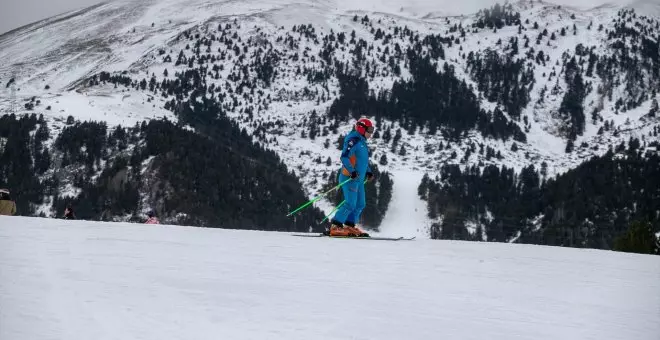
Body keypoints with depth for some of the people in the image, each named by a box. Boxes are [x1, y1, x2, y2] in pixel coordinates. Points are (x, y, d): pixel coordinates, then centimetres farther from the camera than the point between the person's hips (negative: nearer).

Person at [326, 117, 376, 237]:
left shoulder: (362, 142, 17)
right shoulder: (354, 140, -13)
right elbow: (344, 157, -22)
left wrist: (368, 171, 18)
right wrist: (352, 171, -32)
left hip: (359, 179, 10)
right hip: (349, 178, -10)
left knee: (360, 204, 10)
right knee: (350, 204, -14)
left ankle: (349, 226, 16)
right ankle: (335, 227, -12)